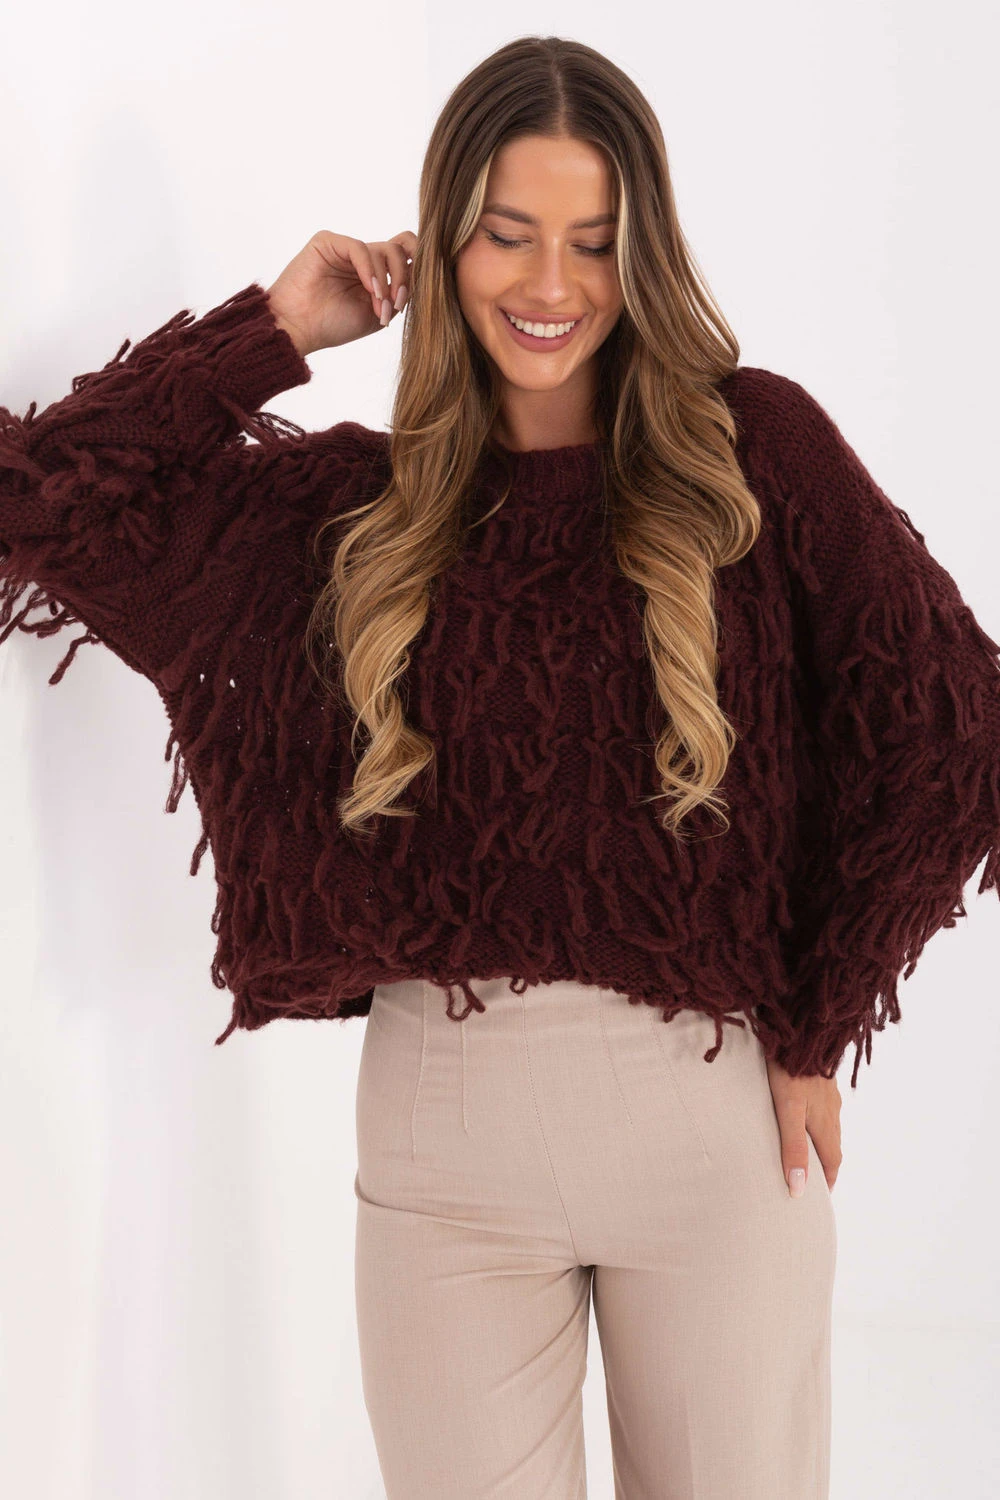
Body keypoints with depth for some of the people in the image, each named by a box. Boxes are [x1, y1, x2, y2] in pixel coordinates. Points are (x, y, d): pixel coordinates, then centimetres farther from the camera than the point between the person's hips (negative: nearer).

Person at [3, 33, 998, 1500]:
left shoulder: (753, 446, -1)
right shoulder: (360, 502, 5)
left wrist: (816, 1034, -1)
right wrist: (281, 324, 2)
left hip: (711, 1107, -1)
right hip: (443, 1111, 1)